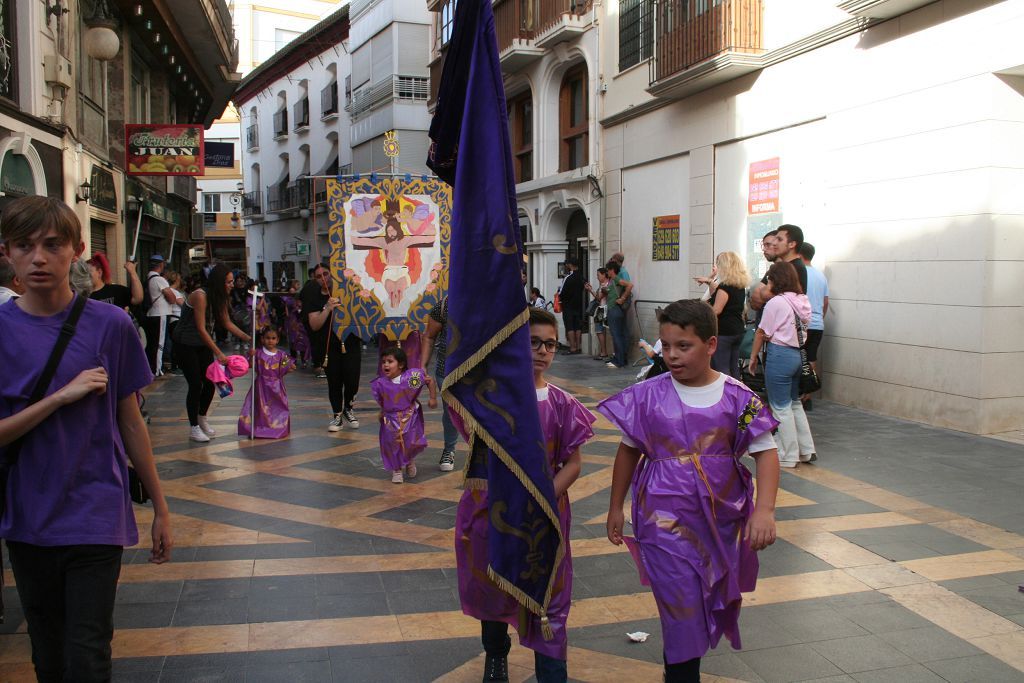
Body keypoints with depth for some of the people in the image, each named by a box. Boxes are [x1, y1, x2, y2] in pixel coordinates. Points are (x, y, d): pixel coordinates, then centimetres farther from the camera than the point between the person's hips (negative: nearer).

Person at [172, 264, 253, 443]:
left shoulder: (219, 298, 1)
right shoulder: (200, 296, -24)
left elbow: (227, 322, 8)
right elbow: (201, 329, -26)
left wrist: (248, 338, 0)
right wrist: (218, 353, -29)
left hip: (203, 344, 7)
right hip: (186, 345, -7)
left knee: (210, 382, 4)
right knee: (196, 384, -9)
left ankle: (202, 418, 27)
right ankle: (194, 427, 4)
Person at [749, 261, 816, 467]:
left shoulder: (776, 302, -15)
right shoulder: (802, 301, 7)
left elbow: (762, 333, -9)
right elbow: (803, 328, 8)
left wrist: (753, 357, 2)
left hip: (780, 355, -8)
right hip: (798, 355, 8)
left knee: (781, 408, 3)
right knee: (795, 403, 20)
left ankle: (788, 457, 10)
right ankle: (806, 451, 24)